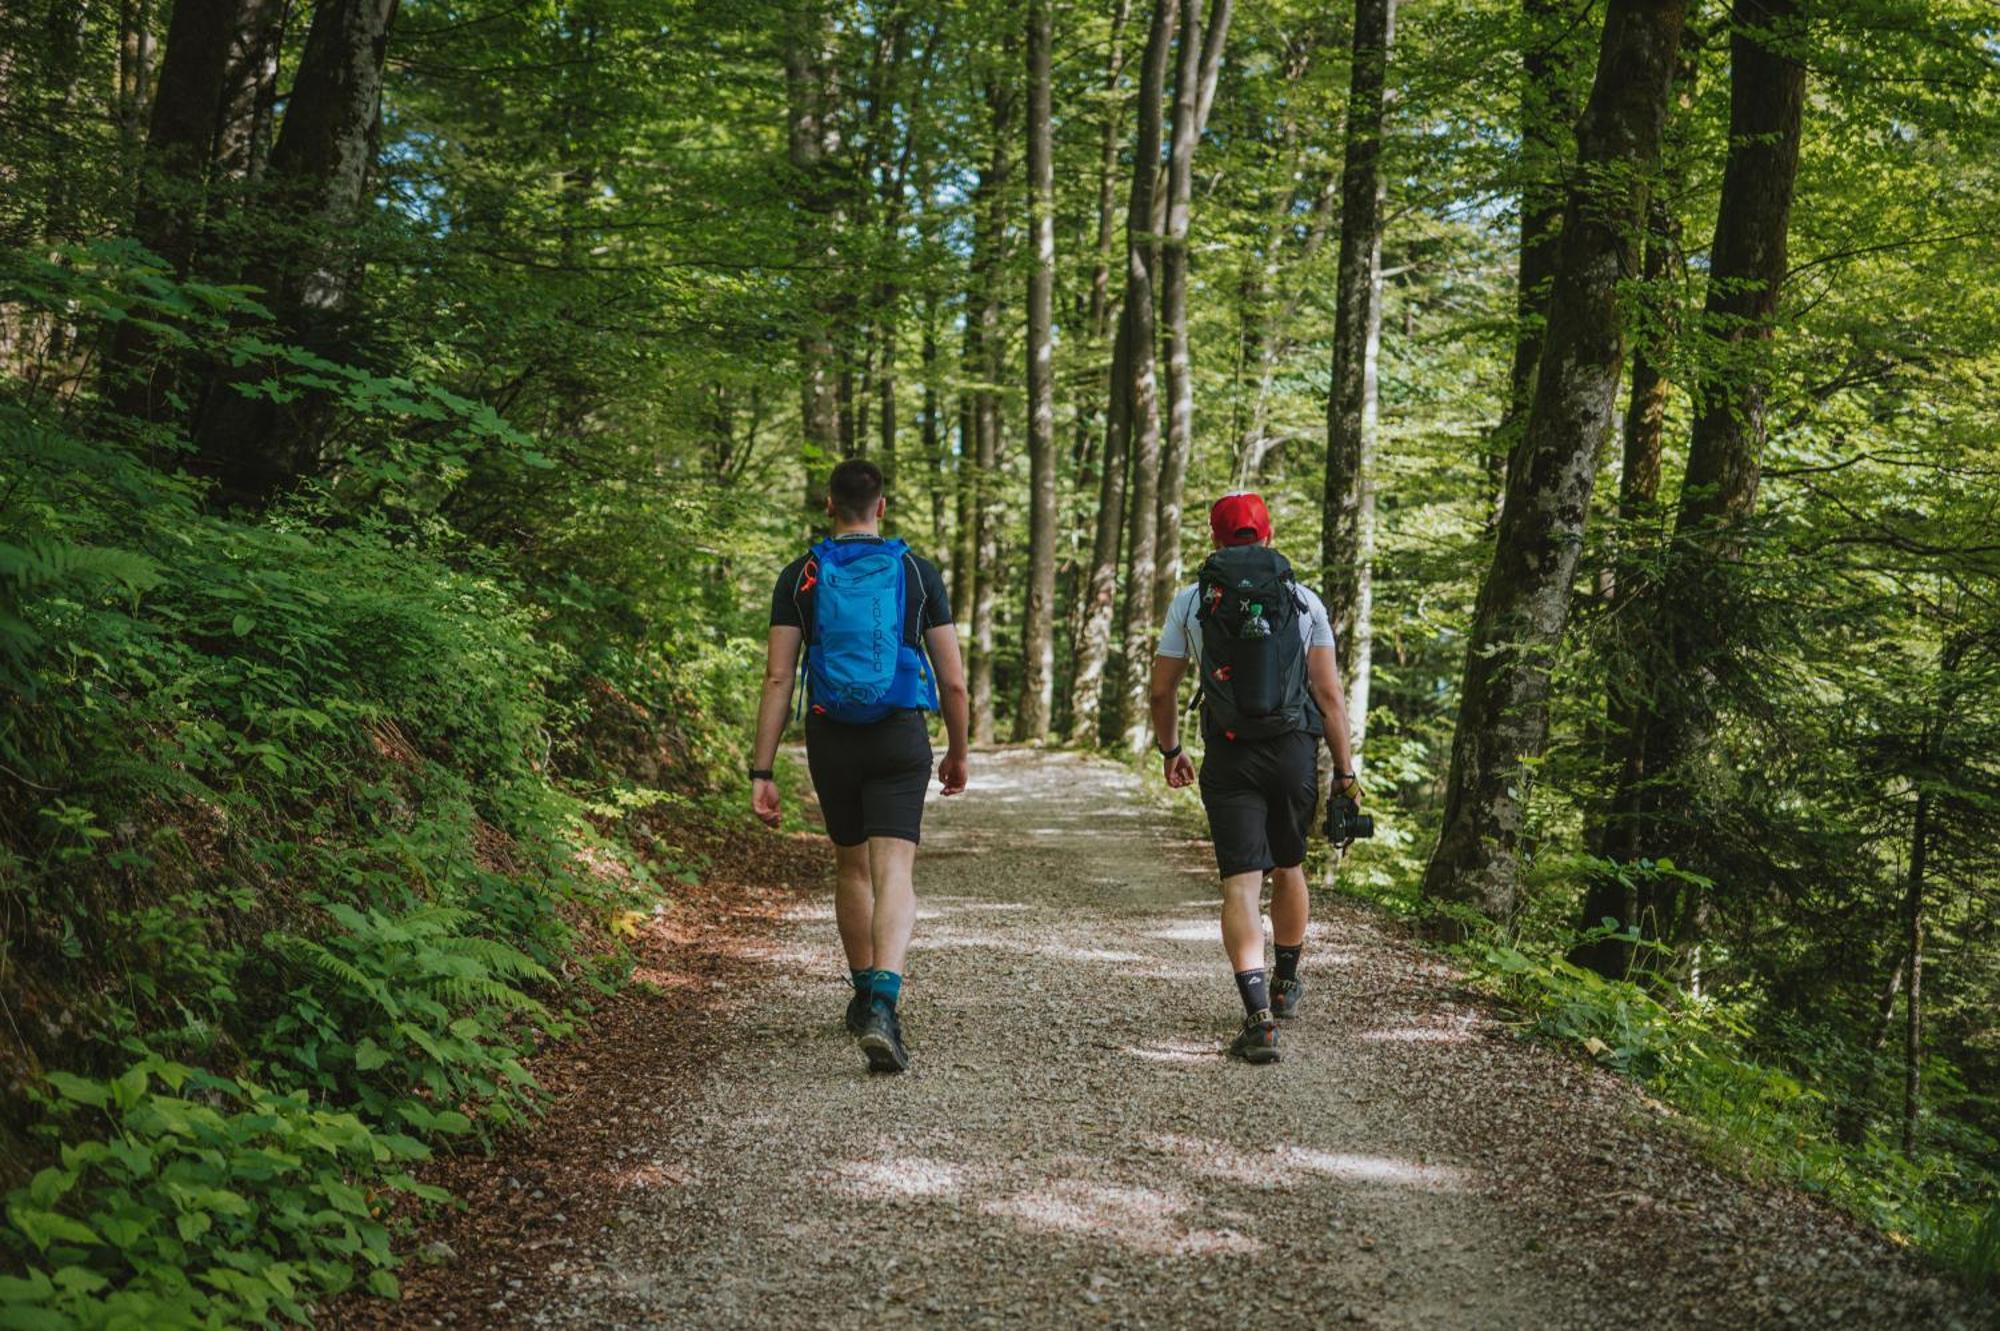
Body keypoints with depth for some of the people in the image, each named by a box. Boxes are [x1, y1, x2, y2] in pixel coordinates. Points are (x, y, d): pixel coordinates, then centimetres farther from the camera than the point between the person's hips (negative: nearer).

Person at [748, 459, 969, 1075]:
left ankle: (866, 996, 35)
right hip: (901, 739, -2)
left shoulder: (800, 576, 2)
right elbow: (954, 682, 2)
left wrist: (762, 772, -2)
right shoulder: (919, 573, 2)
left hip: (831, 739, 2)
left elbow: (778, 679, -4)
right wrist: (958, 754, 17)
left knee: (851, 867, 21)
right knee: (893, 874, -7)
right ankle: (881, 1006, -27)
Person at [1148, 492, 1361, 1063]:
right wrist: (1345, 771, 4)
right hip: (1295, 752, 2)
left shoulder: (1191, 601, 3)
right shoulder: (1304, 600, 3)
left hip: (1229, 758, -1)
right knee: (1287, 869, 21)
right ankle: (1285, 985, 40)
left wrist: (1170, 751, 21)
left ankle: (1258, 1015, -18)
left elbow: (1161, 690, 5)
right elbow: (1329, 694, -1)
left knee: (1241, 883, -4)